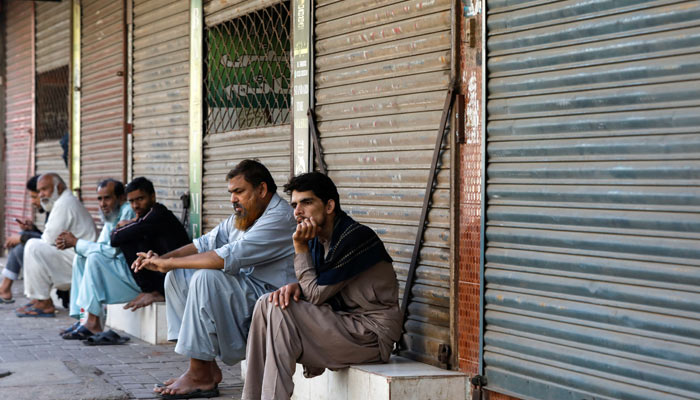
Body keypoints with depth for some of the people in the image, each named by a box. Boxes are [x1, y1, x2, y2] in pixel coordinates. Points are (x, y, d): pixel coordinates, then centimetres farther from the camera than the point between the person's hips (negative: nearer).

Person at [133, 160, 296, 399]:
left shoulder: (279, 218, -19)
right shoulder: (241, 218, 14)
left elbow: (228, 257, -27)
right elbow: (206, 244, 15)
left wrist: (170, 263, -20)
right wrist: (162, 259, -4)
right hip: (243, 289, 11)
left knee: (205, 277, -28)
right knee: (177, 276, 6)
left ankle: (200, 376, -21)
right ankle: (208, 368, 0)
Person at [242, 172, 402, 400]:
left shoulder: (355, 238, -17)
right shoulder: (318, 239, 10)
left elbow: (315, 295, -17)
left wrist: (300, 247, -11)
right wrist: (295, 287, -10)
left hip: (372, 336, -9)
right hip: (345, 323, 9)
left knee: (280, 311, -19)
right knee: (267, 303, -1)